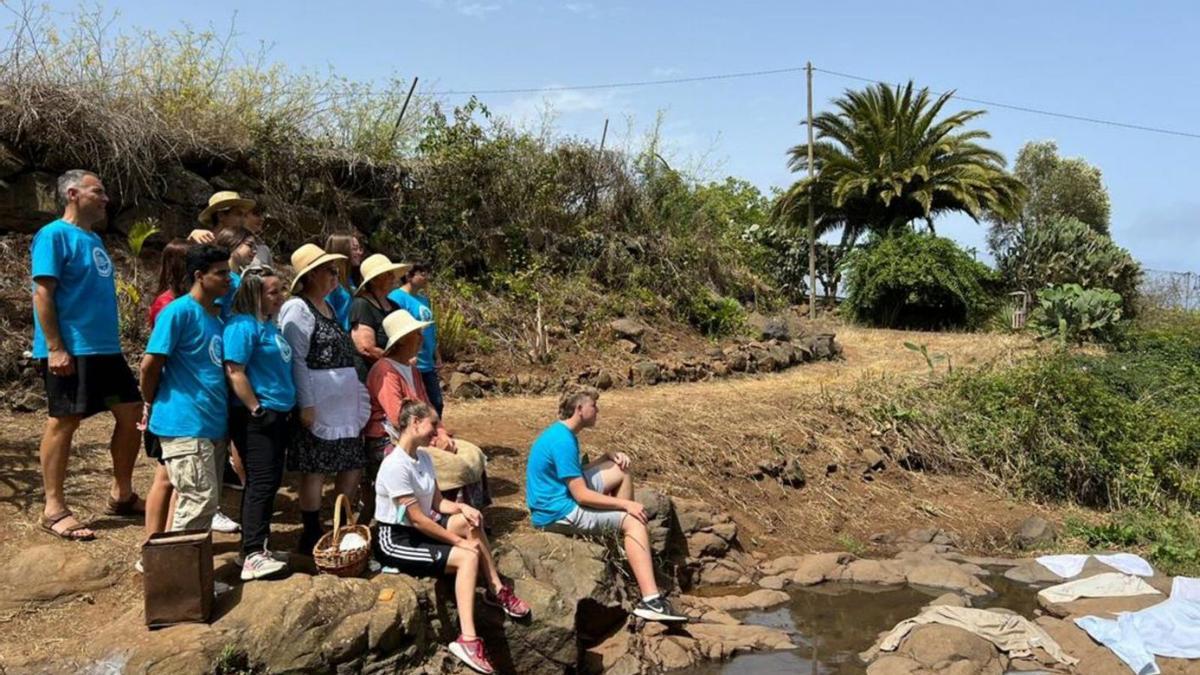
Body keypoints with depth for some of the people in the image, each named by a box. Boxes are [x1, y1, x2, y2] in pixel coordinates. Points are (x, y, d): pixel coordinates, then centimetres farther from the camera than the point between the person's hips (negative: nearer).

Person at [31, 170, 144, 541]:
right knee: (63, 422, -2)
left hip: (105, 348, 9)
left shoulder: (93, 239, 17)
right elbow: (43, 293, -15)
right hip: (69, 350, -9)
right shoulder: (54, 235, -9)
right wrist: (55, 347, -20)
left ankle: (121, 495, 21)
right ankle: (54, 509, 8)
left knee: (131, 413, 8)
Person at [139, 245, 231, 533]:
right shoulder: (178, 311, -11)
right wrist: (152, 406, 2)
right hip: (185, 424, -8)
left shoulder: (216, 315, 14)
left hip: (213, 424, 8)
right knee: (201, 499, -10)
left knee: (207, 500, 13)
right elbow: (150, 364, -11)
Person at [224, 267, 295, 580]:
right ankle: (253, 556, -9)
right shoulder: (243, 325, -14)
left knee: (270, 481, 13)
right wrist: (256, 410, -19)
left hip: (276, 416, 10)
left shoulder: (269, 325, 15)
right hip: (255, 418, -10)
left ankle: (256, 546, 22)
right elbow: (234, 371, -22)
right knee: (262, 481, -11)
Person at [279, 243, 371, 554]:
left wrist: (358, 398, 18)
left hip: (344, 403, 9)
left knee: (353, 465, 12)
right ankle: (312, 537, 12)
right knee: (315, 470, 0)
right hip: (318, 404, -9)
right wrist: (306, 405, -20)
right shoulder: (297, 308, -10)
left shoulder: (328, 307, 17)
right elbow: (296, 360, -16)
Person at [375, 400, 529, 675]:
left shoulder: (423, 456, 3)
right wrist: (459, 541, -18)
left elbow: (437, 502, 7)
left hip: (419, 529, 9)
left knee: (471, 520, -5)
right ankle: (467, 640, -22)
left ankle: (496, 589, 4)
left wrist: (461, 507, -14)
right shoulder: (395, 466, -26)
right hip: (396, 540, -9)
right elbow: (417, 519, -24)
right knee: (468, 557, -21)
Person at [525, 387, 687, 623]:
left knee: (622, 470, 11)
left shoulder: (562, 433, 8)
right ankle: (650, 600, -23)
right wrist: (626, 504, -16)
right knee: (633, 521, -15)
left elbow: (576, 474, 18)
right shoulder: (562, 441, -22)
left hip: (562, 495, 10)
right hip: (557, 513, -10)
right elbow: (582, 496, -23)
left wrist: (609, 456, 3)